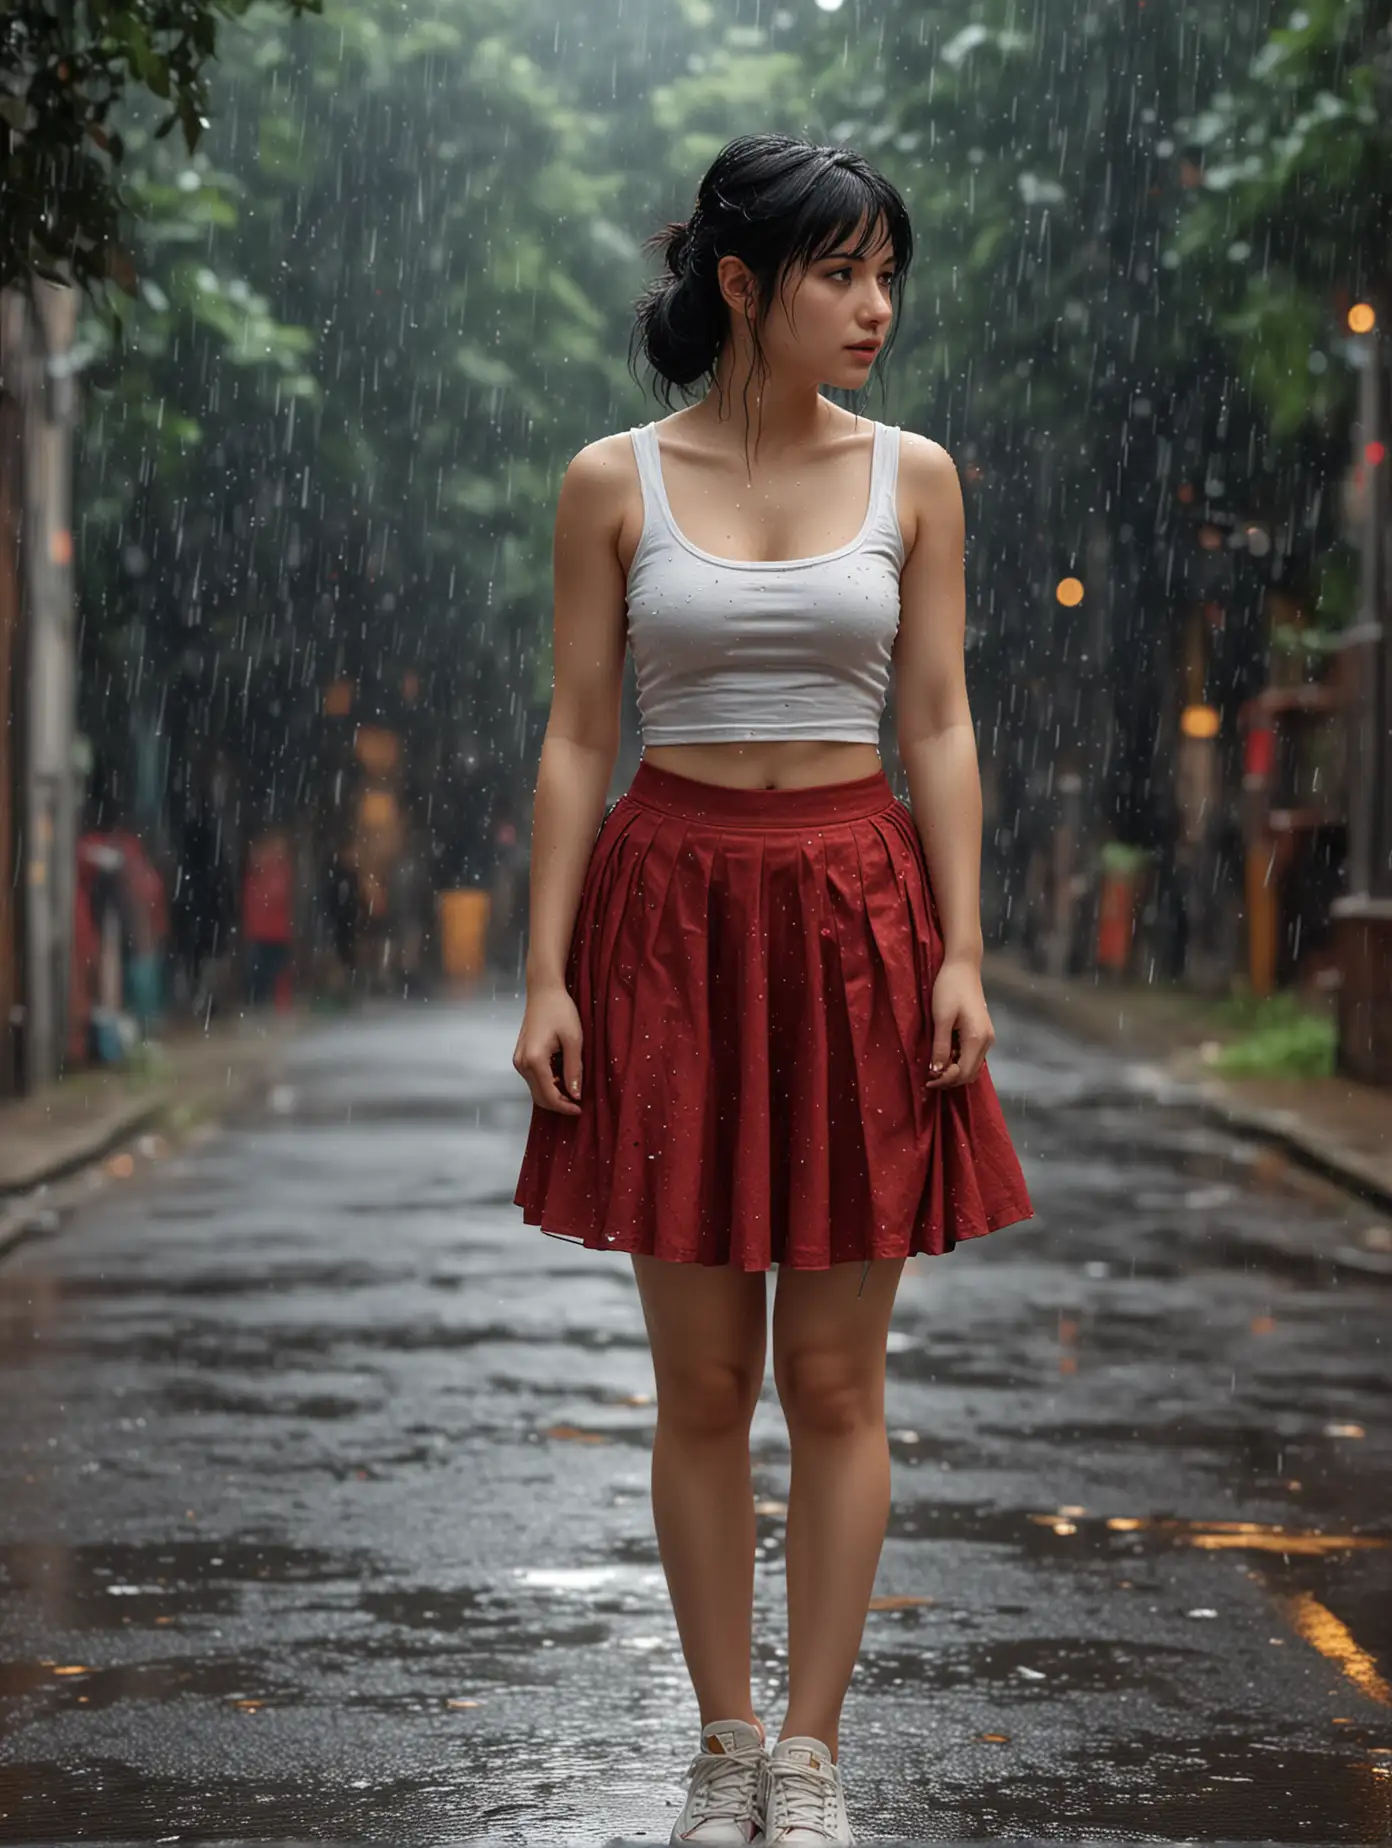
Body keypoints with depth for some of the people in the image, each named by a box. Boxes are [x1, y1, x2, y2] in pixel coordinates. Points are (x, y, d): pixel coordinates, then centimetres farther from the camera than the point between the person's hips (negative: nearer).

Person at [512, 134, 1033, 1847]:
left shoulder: (912, 477, 5)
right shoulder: (615, 482, 1)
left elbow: (939, 727, 4)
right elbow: (576, 738, 2)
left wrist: (961, 953, -5)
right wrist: (544, 975, -4)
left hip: (856, 916, 1)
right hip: (670, 917, -1)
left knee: (834, 1380, 2)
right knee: (701, 1382, 4)